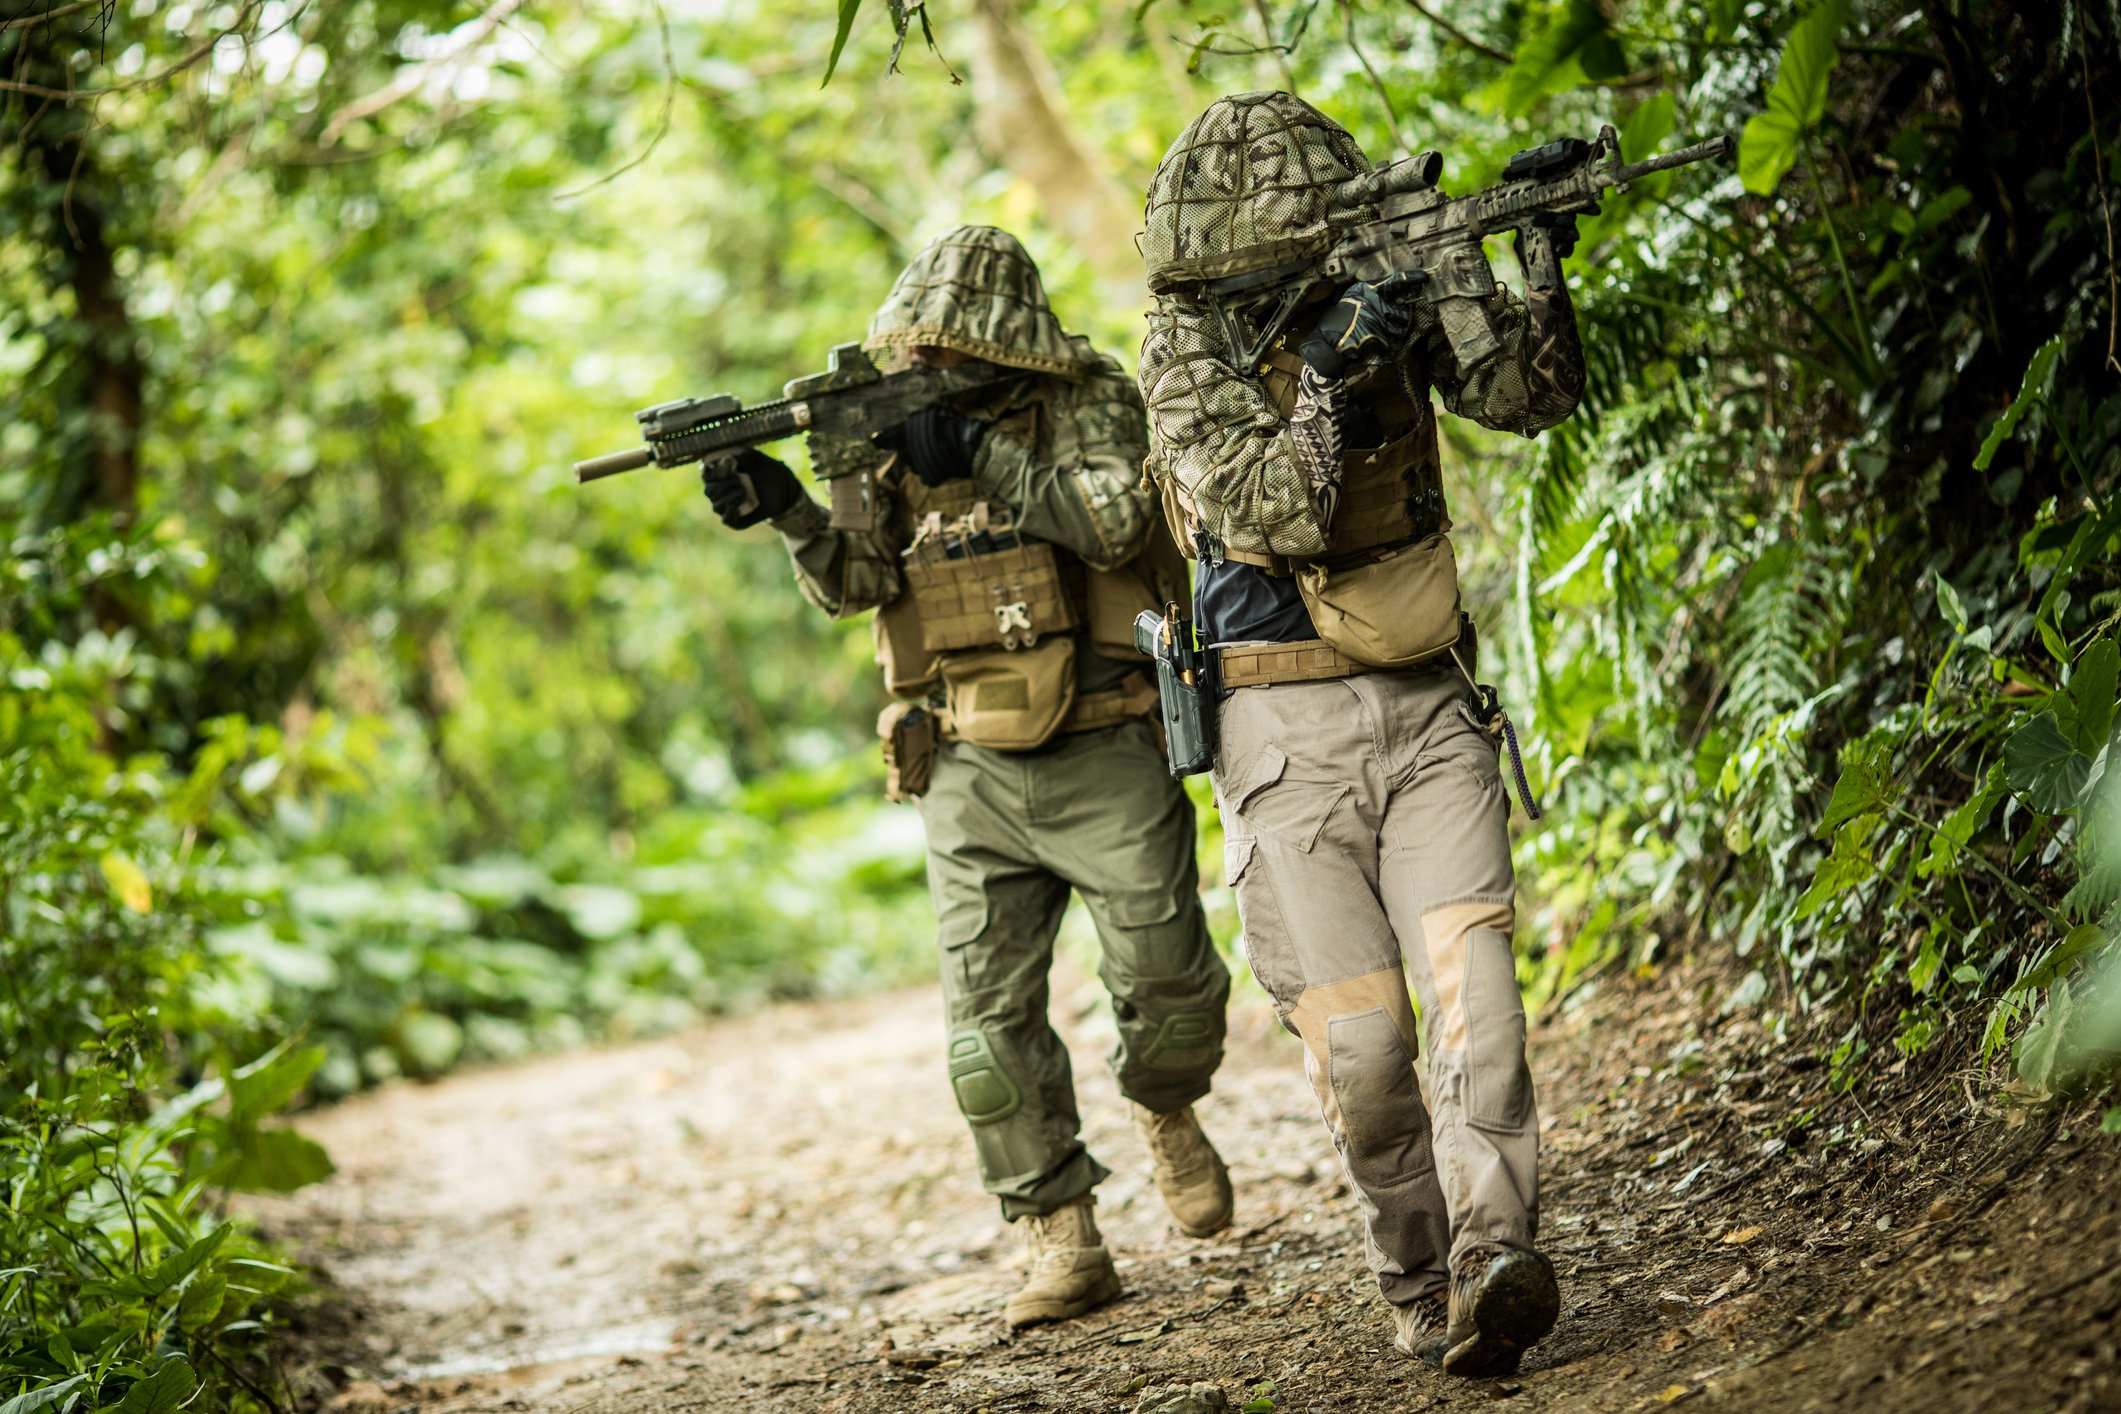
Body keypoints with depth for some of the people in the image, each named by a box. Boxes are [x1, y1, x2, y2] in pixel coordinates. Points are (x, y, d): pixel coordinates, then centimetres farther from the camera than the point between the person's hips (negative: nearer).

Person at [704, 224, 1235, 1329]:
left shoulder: (1089, 400, -4)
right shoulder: (891, 420, 5)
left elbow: (1116, 520, -21)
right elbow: (855, 582, -3)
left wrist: (980, 456, -26)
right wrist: (792, 511, -22)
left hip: (1107, 759, -3)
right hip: (970, 776, 3)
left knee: (1168, 983, -3)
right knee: (990, 1018, -3)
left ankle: (1164, 1112, 31)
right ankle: (1063, 1246, 5)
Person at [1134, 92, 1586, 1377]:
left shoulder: (1387, 291, 3)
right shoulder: (1191, 352, -8)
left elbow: (1534, 396, 1)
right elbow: (1272, 516, -20)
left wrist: (1543, 263, -15)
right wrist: (1329, 371, -30)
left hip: (1427, 706, 2)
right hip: (1290, 730, -2)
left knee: (1472, 979, -17)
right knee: (1358, 1037, -3)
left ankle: (1491, 1261, -27)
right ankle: (1418, 1281, 15)